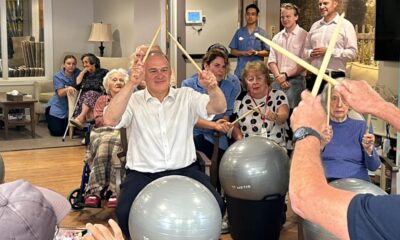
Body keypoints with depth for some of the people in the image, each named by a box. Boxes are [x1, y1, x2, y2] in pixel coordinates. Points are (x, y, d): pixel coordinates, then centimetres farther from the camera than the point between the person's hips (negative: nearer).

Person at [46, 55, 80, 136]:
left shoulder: (78, 73, -3)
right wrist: (67, 89, -42)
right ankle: (50, 121, 27)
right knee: (57, 132, -7)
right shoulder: (58, 76, -10)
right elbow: (60, 93, -22)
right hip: (58, 107, -2)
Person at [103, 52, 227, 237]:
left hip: (184, 170, 2)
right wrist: (130, 84, -28)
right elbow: (110, 120, -17)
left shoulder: (187, 96, 7)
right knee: (125, 213, -28)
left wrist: (212, 87, -31)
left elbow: (219, 108, -7)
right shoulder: (133, 100, 2)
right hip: (142, 173, -1)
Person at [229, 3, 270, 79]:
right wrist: (243, 53, -10)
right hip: (241, 71, 1)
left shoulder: (262, 33, 5)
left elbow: (267, 52, 4)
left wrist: (256, 53, -15)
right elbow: (233, 51, 9)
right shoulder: (239, 32, 9)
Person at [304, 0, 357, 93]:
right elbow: (306, 49, 17)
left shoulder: (346, 25, -2)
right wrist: (311, 53, -6)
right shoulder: (315, 26, 14)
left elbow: (352, 53, -9)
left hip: (336, 77, -5)